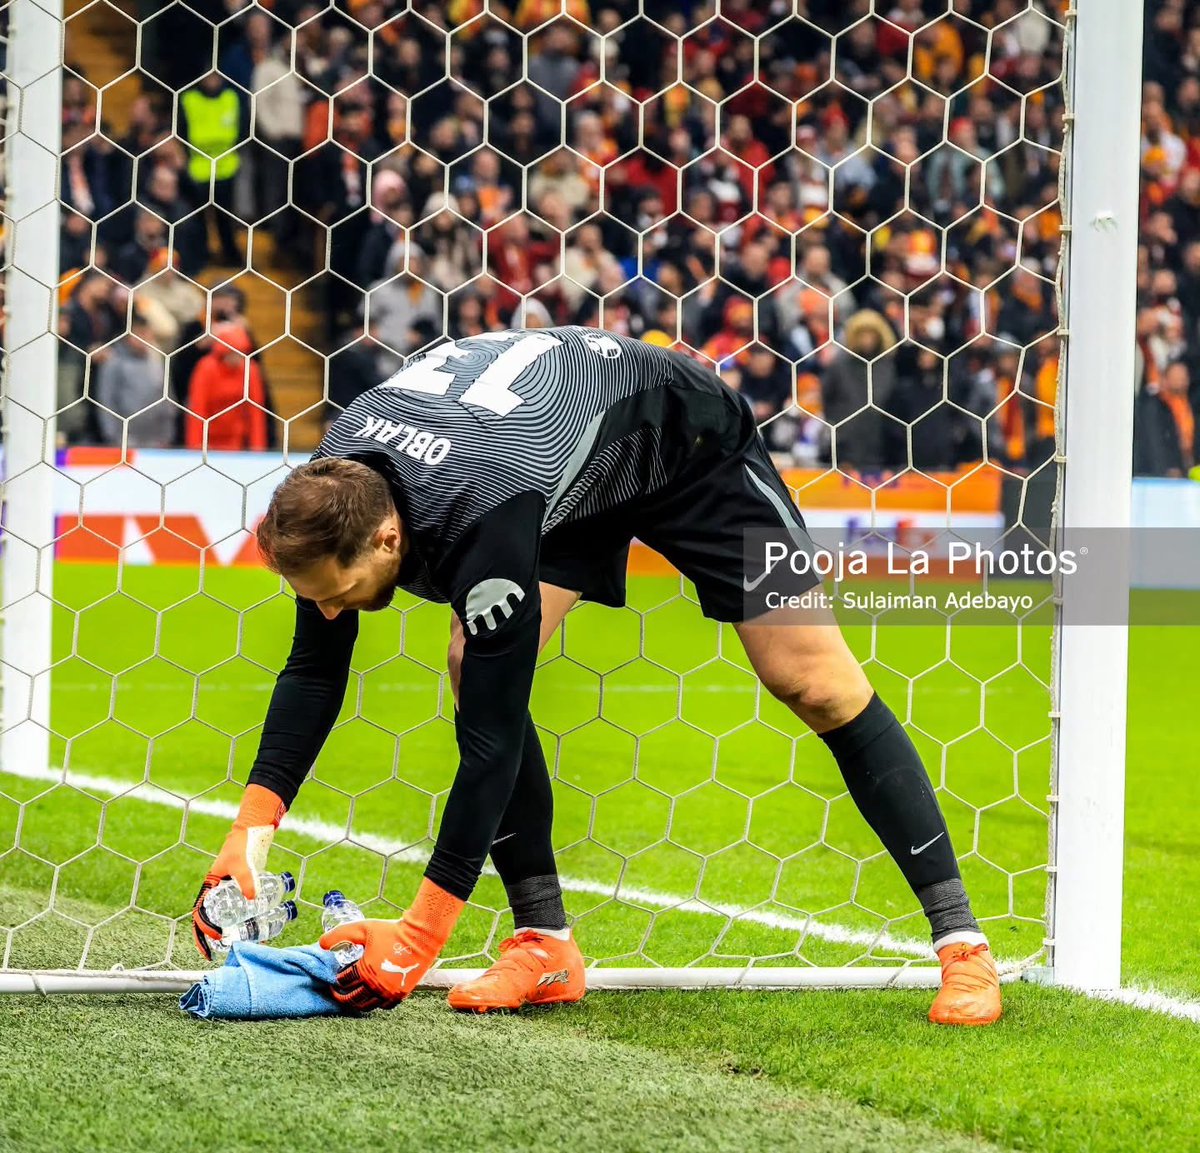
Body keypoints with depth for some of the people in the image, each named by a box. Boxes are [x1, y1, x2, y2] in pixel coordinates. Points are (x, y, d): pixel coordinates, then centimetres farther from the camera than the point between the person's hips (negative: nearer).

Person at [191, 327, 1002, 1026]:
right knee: (478, 668, -14)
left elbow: (494, 738, -41)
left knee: (817, 685, -10)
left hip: (692, 443, -6)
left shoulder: (482, 518, -45)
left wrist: (417, 940, -39)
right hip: (576, 474, 7)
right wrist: (250, 833, -21)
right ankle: (547, 946, -6)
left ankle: (962, 943, -2)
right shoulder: (334, 489, -24)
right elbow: (315, 671, -9)